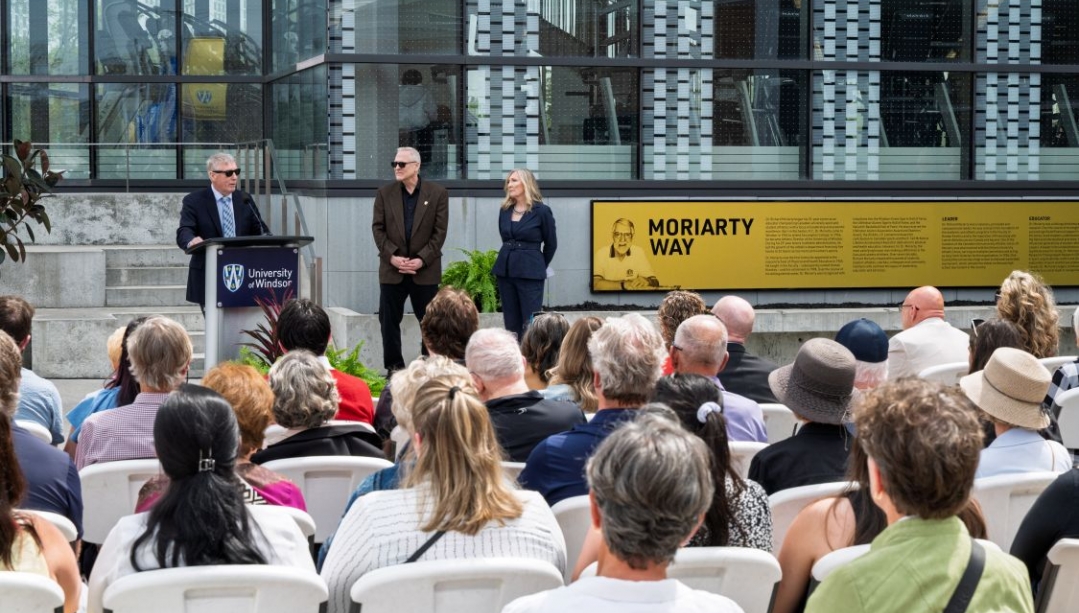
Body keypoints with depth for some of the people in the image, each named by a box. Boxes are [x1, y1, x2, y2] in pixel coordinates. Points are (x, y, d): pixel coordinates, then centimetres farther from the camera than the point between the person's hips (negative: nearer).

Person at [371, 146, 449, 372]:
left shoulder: (437, 193, 0)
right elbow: (378, 228, 2)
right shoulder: (384, 193, 6)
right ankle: (394, 367, 12)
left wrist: (421, 260, -13)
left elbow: (439, 232, -4)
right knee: (389, 320, 3)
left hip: (425, 270, -2)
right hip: (392, 269, 2)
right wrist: (392, 257, -11)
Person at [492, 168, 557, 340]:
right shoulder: (505, 210, 7)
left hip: (530, 273, -5)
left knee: (531, 325, -5)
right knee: (511, 323, 7)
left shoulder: (541, 211, -6)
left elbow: (551, 244, 4)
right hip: (505, 270, 5)